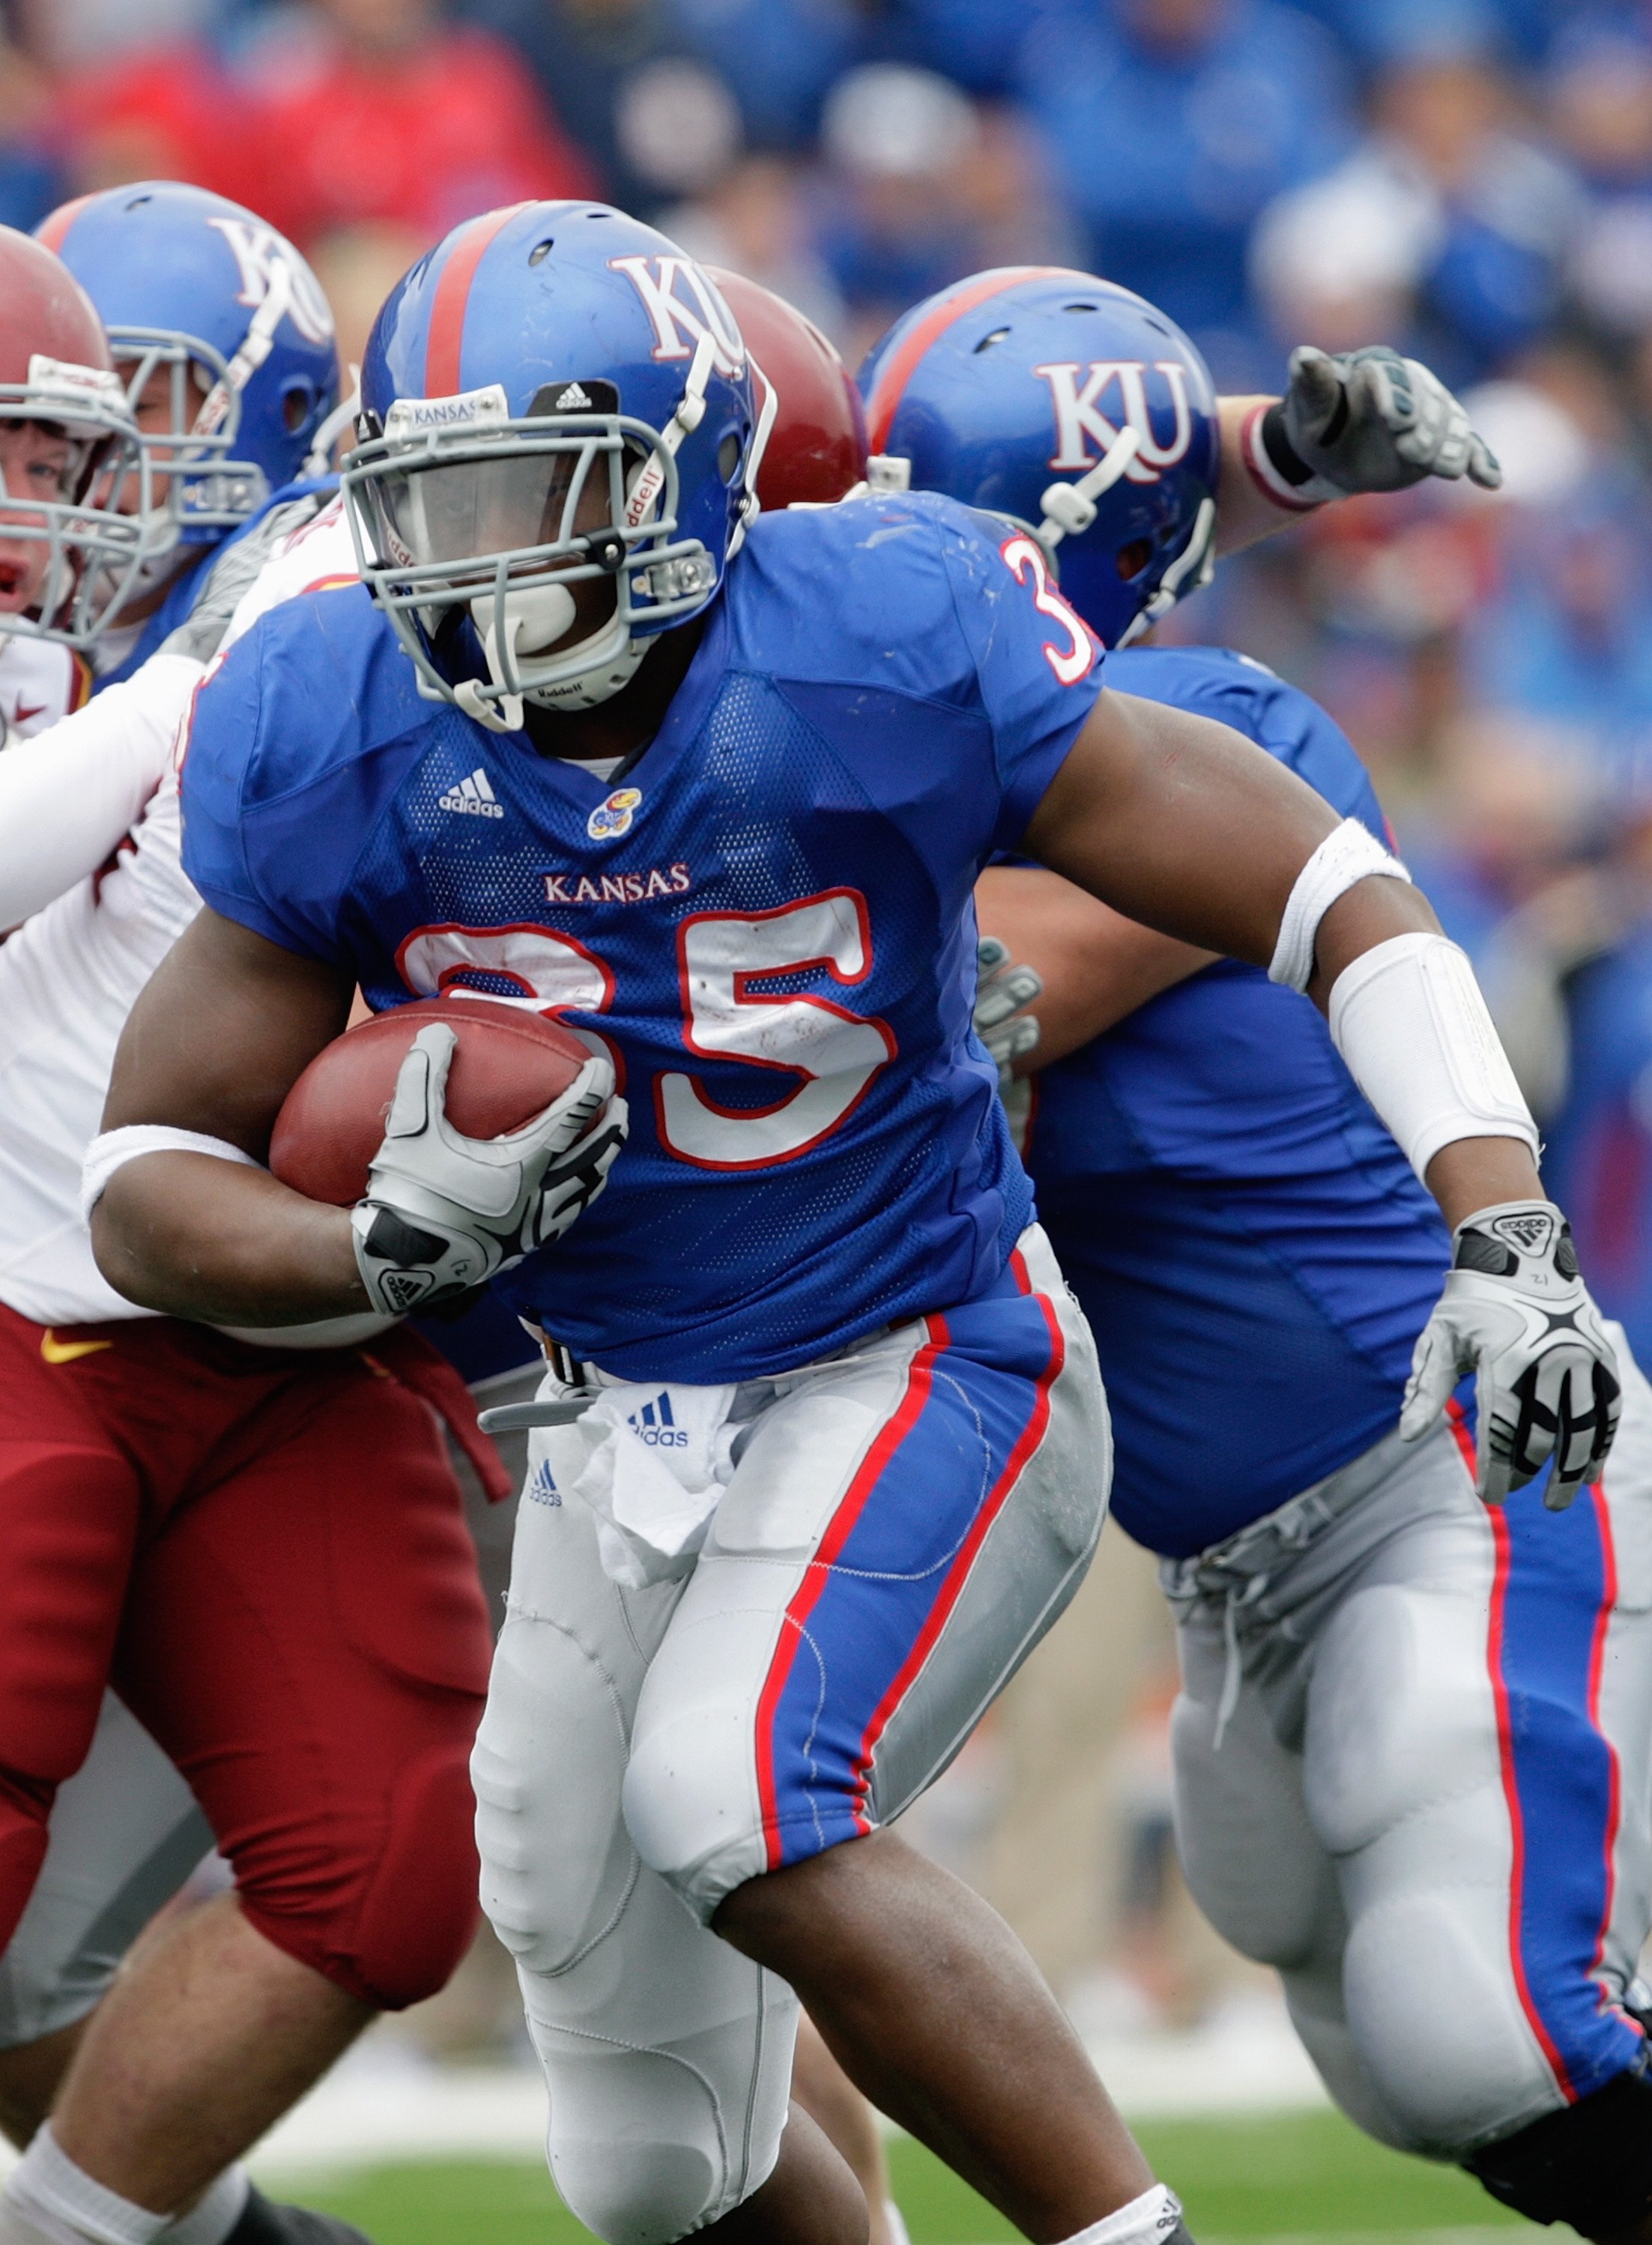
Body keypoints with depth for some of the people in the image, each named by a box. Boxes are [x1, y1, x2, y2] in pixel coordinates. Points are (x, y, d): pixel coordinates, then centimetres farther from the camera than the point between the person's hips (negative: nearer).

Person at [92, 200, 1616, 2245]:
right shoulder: (342, 749, -11)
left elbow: (1328, 893, -16)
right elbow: (147, 1191, -6)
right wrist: (384, 1250, -27)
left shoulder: (882, 656, -21)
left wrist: (1504, 1241, -26)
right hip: (627, 1435, 5)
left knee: (738, 1812, -33)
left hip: (923, 1366, -5)